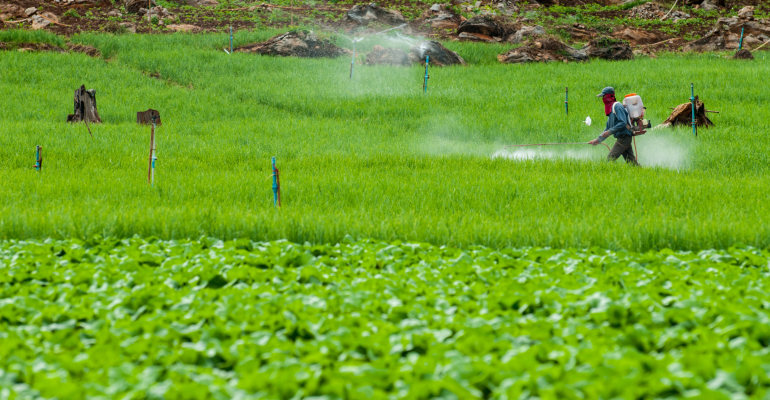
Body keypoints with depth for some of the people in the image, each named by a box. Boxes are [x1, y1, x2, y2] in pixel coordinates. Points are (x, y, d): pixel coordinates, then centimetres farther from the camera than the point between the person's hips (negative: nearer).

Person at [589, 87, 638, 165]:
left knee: (610, 158, -14)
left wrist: (610, 131, -23)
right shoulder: (611, 108, 20)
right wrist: (598, 139, 19)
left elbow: (623, 123, -23)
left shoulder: (617, 106, -11)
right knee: (631, 161, 8)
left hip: (624, 138, -10)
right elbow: (608, 128, 24)